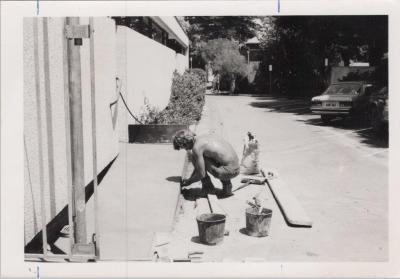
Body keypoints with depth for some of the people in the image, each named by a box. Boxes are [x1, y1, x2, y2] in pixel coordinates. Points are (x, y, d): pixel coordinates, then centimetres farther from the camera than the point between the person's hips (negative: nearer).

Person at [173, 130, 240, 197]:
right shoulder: (205, 137, 15)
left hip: (229, 171, -9)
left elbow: (201, 174, -9)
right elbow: (198, 166, 26)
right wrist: (189, 179, 27)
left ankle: (208, 187, 7)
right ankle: (227, 185, 20)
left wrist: (189, 182, 8)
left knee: (194, 157, -2)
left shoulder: (196, 147, -13)